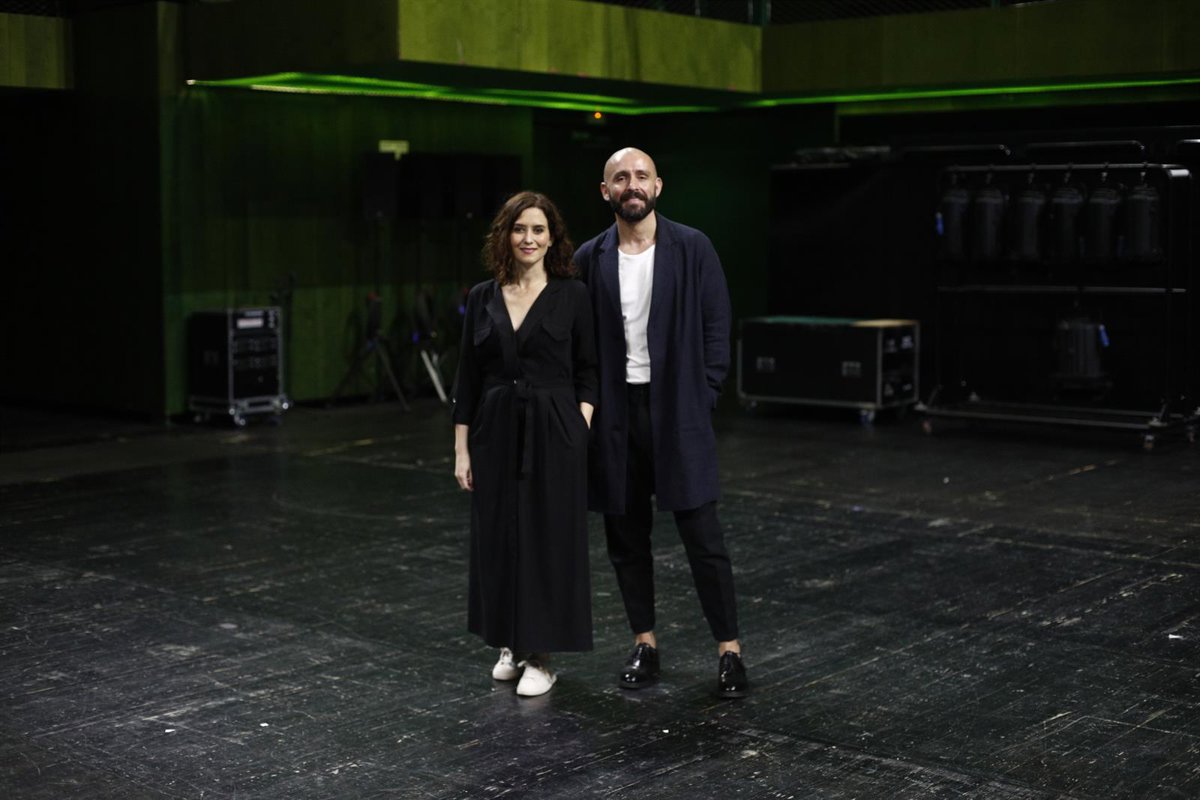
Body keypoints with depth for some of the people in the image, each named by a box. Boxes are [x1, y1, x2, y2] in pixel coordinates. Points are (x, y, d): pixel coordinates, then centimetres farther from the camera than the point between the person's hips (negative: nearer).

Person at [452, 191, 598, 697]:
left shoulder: (572, 295, -2)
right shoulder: (483, 297, 5)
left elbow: (588, 373, 0)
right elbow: (467, 377, 6)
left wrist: (583, 428, -12)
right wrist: (461, 449, 3)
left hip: (553, 432, -3)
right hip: (496, 431, 3)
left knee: (548, 537, 0)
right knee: (499, 537, 9)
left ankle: (540, 656, 11)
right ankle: (510, 644, 25)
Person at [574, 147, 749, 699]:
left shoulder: (692, 248, -2)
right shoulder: (590, 259, 5)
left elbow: (716, 329, -1)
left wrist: (700, 401, -6)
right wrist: (588, 407, -1)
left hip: (677, 410, -3)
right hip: (616, 413, 3)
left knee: (702, 537, -2)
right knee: (626, 537, 10)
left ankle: (729, 650, 7)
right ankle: (644, 644, 23)